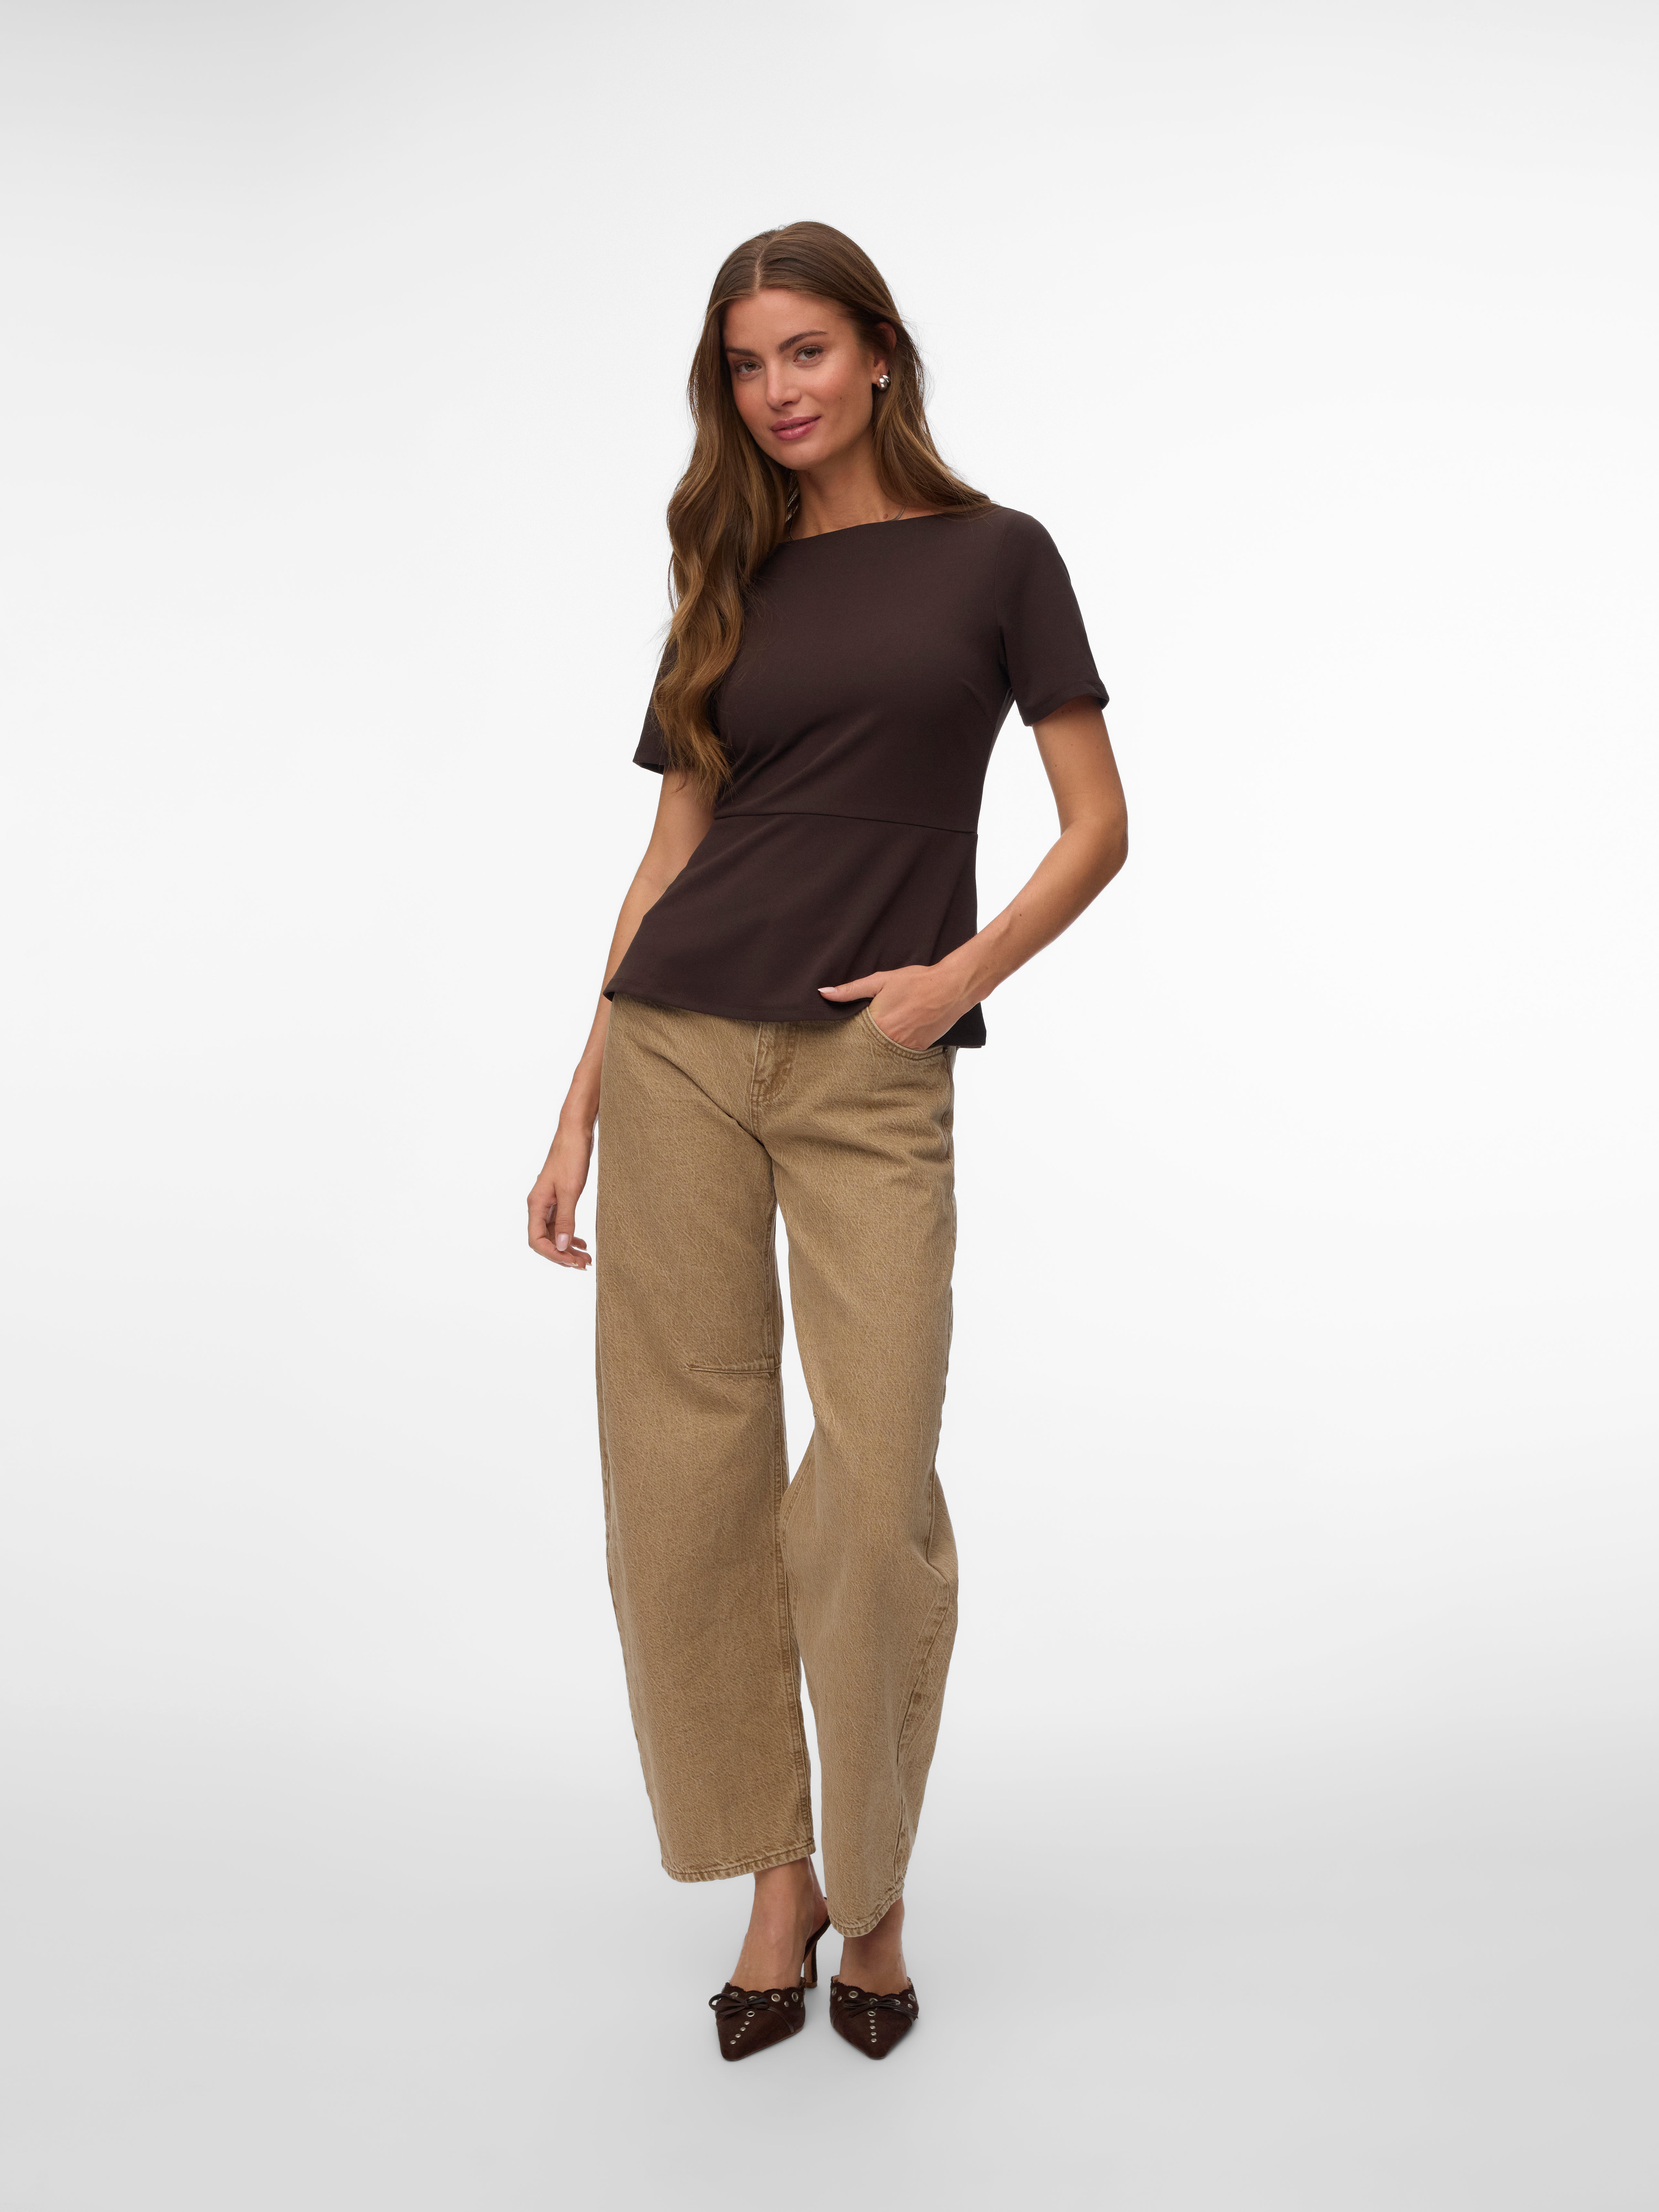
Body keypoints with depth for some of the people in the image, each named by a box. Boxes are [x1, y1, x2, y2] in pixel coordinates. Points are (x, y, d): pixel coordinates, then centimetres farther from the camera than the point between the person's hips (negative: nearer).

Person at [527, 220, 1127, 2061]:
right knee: (688, 1472, 2)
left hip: (873, 1079, -3)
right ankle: (774, 1878, 20)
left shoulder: (992, 557, 6)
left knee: (878, 1496, -4)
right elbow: (671, 855, 12)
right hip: (681, 1050, 3)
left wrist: (964, 972, -12)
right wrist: (580, 1109, 6)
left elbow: (1098, 828, 4)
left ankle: (871, 1896, 19)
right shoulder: (734, 586, 14)